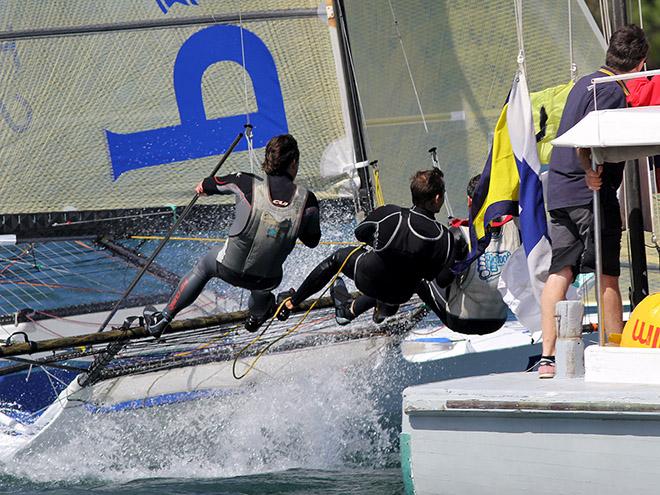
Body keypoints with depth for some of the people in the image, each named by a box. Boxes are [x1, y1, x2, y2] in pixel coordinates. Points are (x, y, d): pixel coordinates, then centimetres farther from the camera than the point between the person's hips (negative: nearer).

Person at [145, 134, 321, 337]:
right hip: (268, 279, 1)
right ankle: (256, 314, 63)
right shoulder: (308, 200, -17)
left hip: (230, 269, -1)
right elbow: (312, 241, -1)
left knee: (205, 265, 33)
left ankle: (163, 319, 40)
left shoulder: (247, 185, -18)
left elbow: (216, 184, 5)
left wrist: (204, 186, 29)